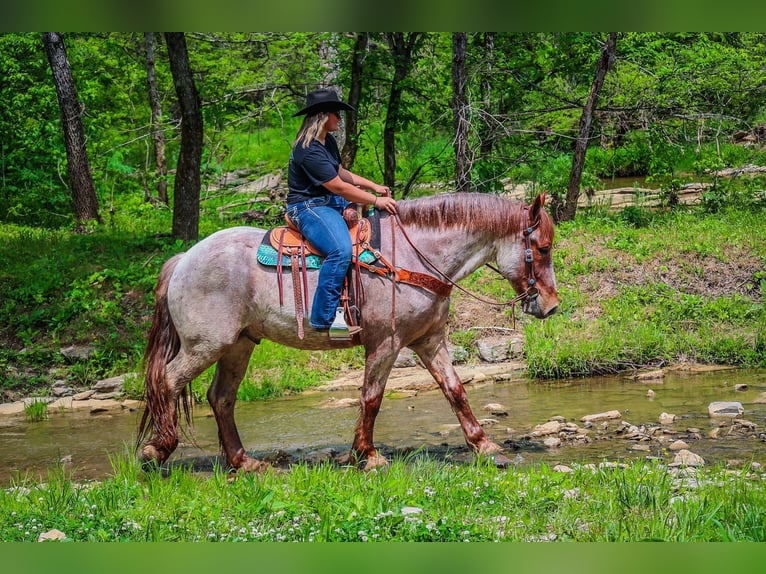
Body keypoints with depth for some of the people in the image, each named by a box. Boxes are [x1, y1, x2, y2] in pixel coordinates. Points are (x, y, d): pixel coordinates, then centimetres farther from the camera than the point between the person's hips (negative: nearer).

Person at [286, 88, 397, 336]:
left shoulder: (328, 141, 10)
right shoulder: (309, 151, -23)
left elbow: (341, 172, 22)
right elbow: (339, 187, -23)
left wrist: (374, 187, 11)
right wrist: (376, 200, -17)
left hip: (331, 202, 11)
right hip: (308, 207, -11)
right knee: (341, 250, -33)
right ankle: (323, 318, -29)